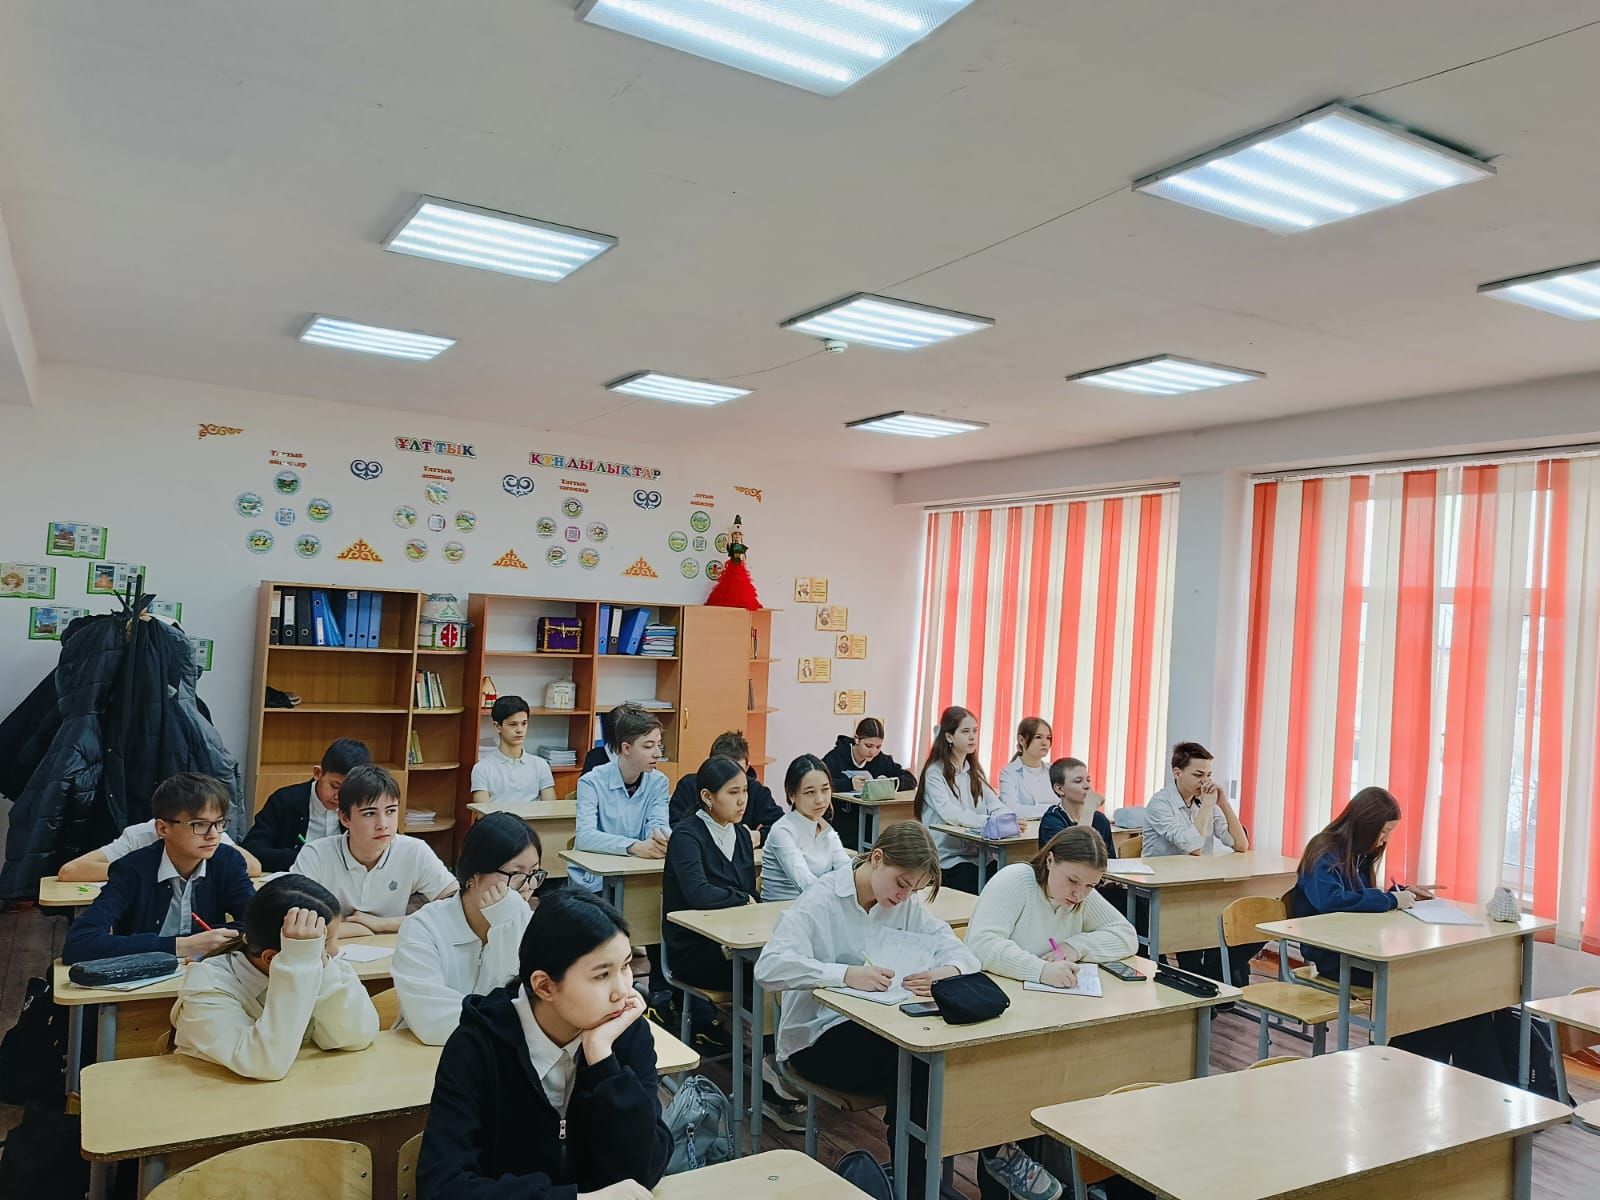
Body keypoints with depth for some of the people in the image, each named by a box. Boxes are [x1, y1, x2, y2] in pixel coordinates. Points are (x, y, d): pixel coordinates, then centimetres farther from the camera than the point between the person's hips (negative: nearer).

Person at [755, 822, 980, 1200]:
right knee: (913, 1071, -25)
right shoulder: (822, 900, -15)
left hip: (877, 1027, 6)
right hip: (815, 1038, -6)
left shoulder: (907, 903, 2)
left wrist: (948, 971, -32)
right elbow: (769, 967, -28)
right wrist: (846, 974, -40)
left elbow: (961, 952, -7)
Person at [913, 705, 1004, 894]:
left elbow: (995, 806, 3)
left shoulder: (973, 772, 16)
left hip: (977, 855, 6)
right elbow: (951, 815, -21)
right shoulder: (935, 773, -6)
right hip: (947, 859, -6)